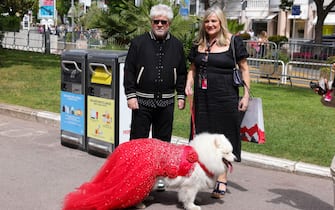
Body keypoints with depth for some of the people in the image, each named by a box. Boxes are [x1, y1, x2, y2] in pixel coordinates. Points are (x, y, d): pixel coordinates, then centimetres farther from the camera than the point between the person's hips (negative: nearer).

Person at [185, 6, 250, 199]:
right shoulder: (199, 44, 12)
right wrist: (189, 85, 4)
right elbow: (193, 68, 22)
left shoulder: (234, 42, -2)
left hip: (225, 97, -4)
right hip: (202, 97, 4)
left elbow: (244, 68, 1)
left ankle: (222, 180, 9)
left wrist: (246, 95, -5)